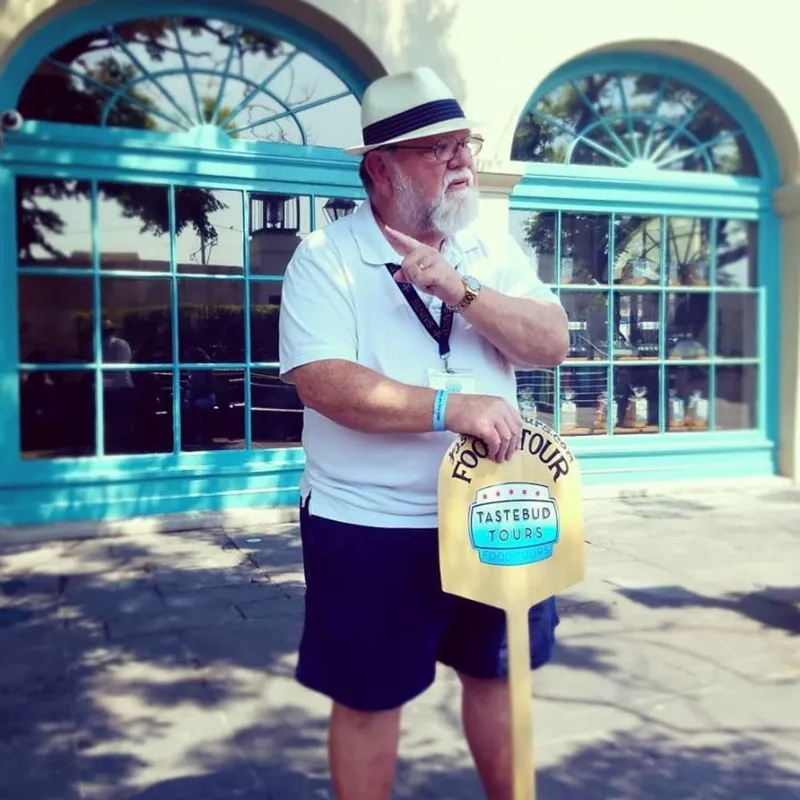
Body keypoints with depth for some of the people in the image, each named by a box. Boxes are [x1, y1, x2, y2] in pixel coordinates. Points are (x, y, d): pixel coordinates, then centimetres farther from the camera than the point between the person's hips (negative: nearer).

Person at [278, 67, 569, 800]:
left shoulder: (495, 253, 4)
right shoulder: (325, 258, -11)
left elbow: (552, 344, -7)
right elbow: (323, 383, -23)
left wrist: (459, 288, -21)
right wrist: (452, 408, -30)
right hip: (370, 527, -4)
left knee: (499, 675, 21)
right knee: (369, 700, 10)